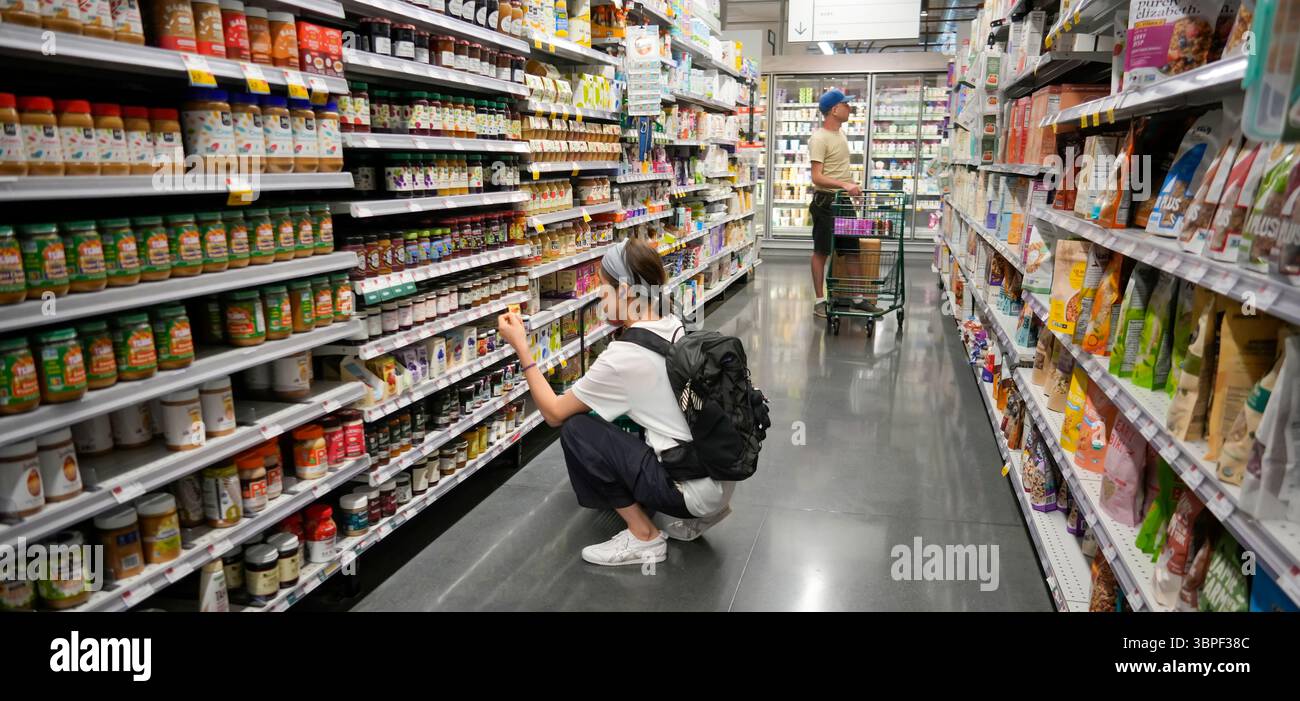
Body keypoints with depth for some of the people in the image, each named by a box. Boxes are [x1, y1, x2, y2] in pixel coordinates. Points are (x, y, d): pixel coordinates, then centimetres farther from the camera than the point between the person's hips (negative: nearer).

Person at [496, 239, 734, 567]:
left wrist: (521, 347, -2)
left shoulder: (623, 356, -19)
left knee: (577, 430, -4)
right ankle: (688, 518, 18)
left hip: (693, 490, -8)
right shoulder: (678, 328, 2)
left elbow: (555, 413, -7)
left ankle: (644, 537, 4)